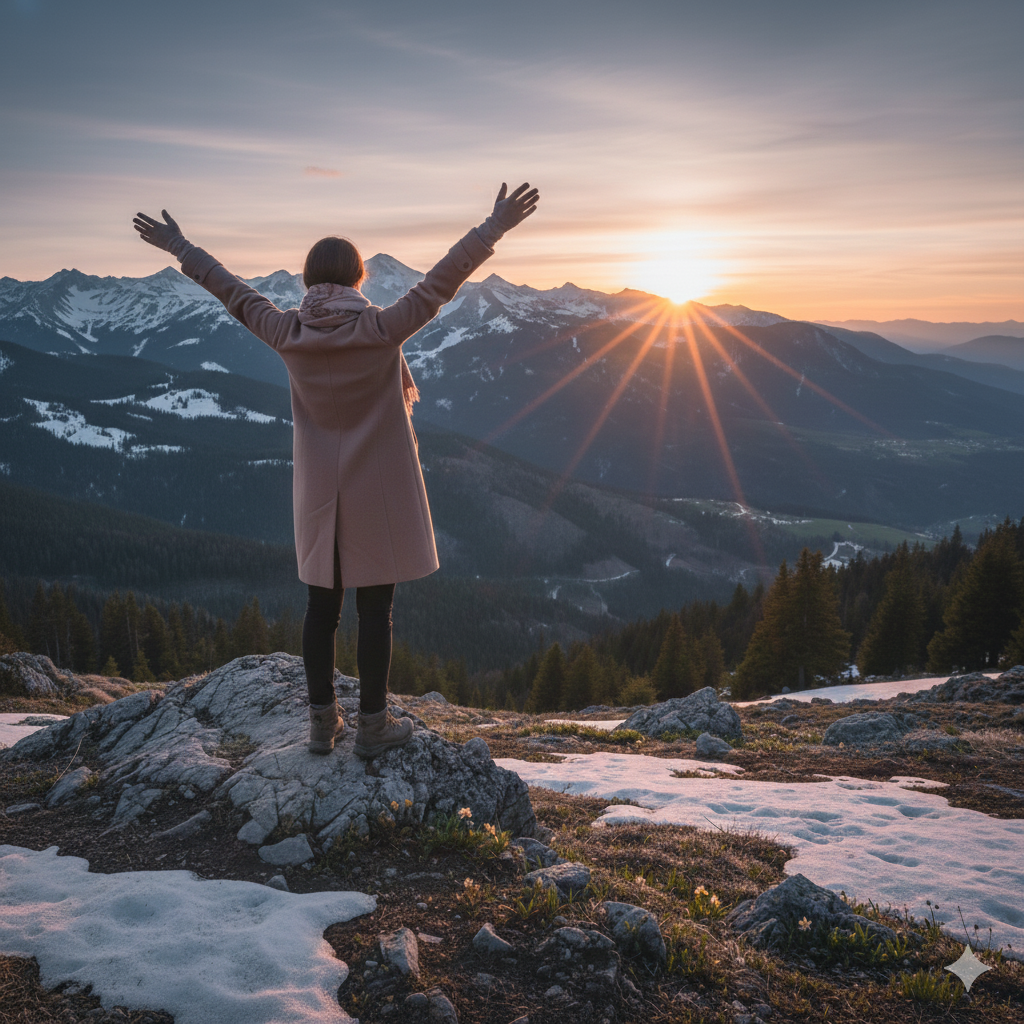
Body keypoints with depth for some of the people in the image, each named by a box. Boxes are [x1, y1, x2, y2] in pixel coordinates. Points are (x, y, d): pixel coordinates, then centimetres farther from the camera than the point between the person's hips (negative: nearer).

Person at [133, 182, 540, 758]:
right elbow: (442, 283, -15)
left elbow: (232, 290, 7)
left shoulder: (289, 335, -5)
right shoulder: (382, 331, -15)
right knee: (376, 608, 5)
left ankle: (323, 722, 22)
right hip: (379, 494, -4)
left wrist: (180, 247, 20)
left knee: (323, 604, 13)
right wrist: (493, 229, -11)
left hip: (319, 494, 4)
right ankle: (373, 727, 14)